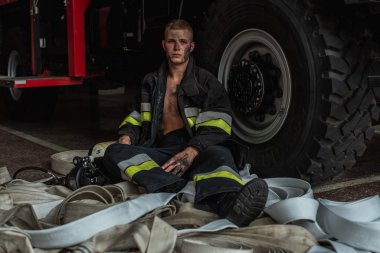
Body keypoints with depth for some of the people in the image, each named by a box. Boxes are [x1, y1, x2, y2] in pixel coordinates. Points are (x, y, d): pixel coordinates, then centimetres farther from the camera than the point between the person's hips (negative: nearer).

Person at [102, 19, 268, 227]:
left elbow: (217, 128, 0)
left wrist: (192, 151, -19)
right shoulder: (151, 82, 24)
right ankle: (171, 186, -53)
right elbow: (137, 118, 26)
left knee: (219, 154, -37)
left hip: (197, 152, -2)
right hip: (160, 152, 3)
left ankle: (230, 203, -71)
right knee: (114, 152, -25)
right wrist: (126, 137, 1)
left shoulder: (206, 81, 13)